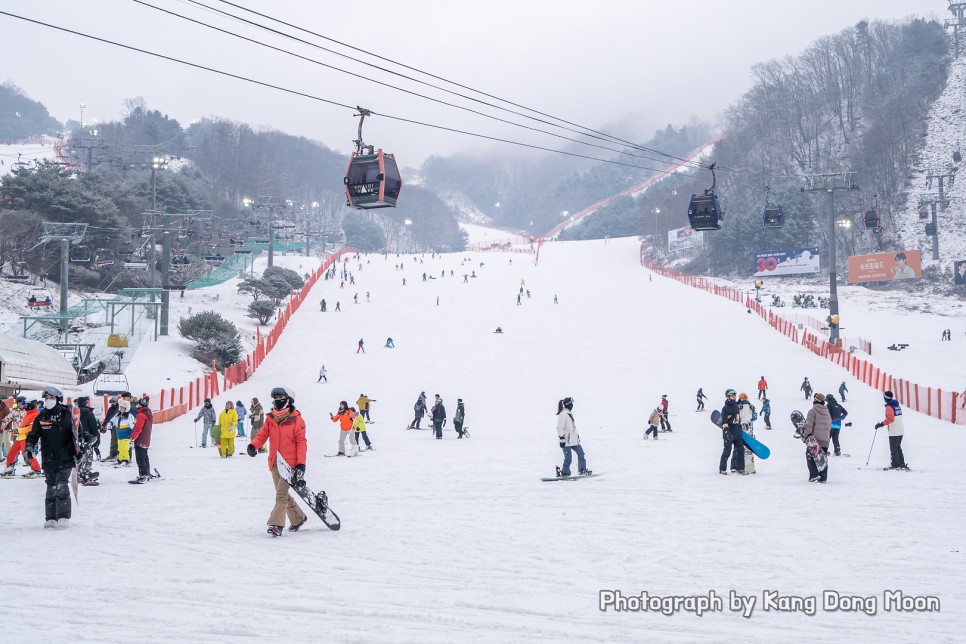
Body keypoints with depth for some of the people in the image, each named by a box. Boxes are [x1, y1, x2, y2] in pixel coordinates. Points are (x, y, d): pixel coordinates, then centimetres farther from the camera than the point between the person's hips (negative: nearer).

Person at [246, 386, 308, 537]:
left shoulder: (296, 420, -6)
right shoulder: (270, 419, 10)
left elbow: (301, 442, -8)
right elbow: (262, 435, 4)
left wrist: (301, 464, -15)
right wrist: (253, 445, -18)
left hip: (290, 463, -6)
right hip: (275, 463, 6)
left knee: (281, 493, -15)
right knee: (282, 494, 15)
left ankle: (276, 524, -18)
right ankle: (298, 518, 33)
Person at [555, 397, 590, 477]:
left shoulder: (569, 413, 15)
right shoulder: (563, 414, -14)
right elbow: (559, 428, -18)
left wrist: (577, 435, 27)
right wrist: (561, 438, -22)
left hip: (573, 439, 10)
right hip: (566, 440, -10)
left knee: (581, 453, 8)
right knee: (568, 458, -8)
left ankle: (582, 470, 14)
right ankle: (565, 472, 4)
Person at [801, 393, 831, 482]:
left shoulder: (813, 411, -9)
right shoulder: (827, 413, 13)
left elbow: (809, 424, -16)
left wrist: (805, 435, -9)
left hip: (815, 439, -6)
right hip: (825, 440, 6)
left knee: (810, 456, 4)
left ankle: (814, 475, -8)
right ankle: (823, 477, 9)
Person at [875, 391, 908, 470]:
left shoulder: (889, 407, -14)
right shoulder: (897, 405, 13)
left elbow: (890, 418, -25)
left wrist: (881, 424, -23)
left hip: (894, 432, -8)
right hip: (901, 430, 8)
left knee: (893, 448, -1)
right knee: (898, 447, 17)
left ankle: (896, 465, -2)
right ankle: (902, 464, 16)